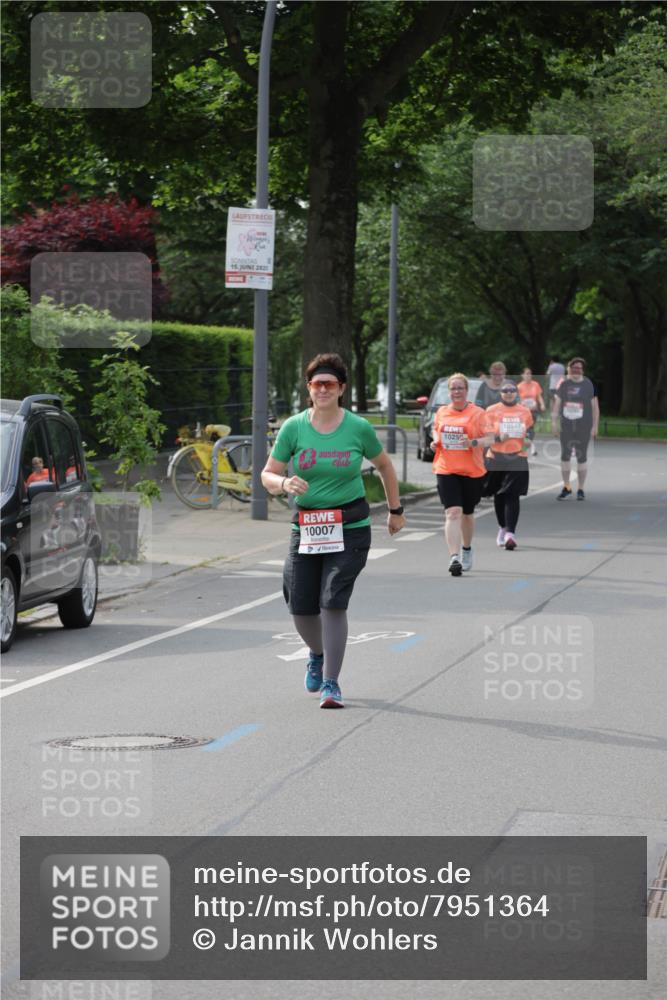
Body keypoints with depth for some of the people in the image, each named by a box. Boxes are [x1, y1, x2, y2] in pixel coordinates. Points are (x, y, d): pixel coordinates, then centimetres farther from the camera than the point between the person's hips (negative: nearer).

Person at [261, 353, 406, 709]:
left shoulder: (358, 428, -2)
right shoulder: (293, 428, -1)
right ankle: (317, 654, 36)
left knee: (334, 602, -13)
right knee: (300, 607, 1)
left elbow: (384, 466, 14)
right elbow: (268, 475, 3)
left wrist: (396, 511, 20)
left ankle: (331, 683, -1)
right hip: (306, 526, 2)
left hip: (350, 527, -2)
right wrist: (285, 483, -20)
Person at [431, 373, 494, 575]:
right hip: (446, 470, 1)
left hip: (472, 471, -1)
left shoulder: (478, 413, -4)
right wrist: (435, 441, 3)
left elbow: (490, 438, -6)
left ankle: (466, 549, 42)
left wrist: (474, 442, -25)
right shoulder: (441, 412, 7)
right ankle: (454, 557, -21)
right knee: (453, 513, -14)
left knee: (467, 513, 16)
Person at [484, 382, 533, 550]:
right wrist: (498, 437, -23)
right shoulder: (492, 411, 3)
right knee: (498, 496, 11)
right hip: (496, 458, 1)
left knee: (512, 496, -11)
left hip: (517, 458, 0)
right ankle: (503, 528, 32)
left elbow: (531, 432, 22)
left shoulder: (525, 411, 8)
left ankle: (510, 533, -18)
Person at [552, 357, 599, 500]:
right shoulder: (564, 384, 5)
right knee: (565, 456, 4)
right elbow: (557, 404, 10)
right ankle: (566, 488, 15)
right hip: (566, 426, 2)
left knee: (581, 458, 1)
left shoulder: (589, 385, -1)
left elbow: (595, 407, 0)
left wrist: (595, 426, -4)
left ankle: (580, 489, 10)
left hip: (583, 427, -2)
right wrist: (553, 421, 3)